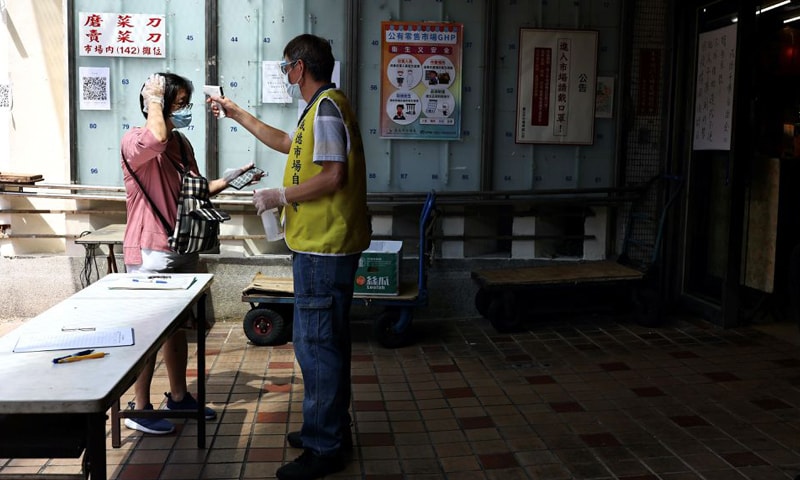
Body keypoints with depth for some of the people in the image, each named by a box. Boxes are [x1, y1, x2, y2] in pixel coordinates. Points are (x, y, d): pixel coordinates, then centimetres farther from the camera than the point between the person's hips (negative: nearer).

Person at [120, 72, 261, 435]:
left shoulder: (181, 143, 11)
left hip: (182, 247, 8)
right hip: (150, 250, -8)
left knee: (177, 325, 17)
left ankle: (179, 396, 30)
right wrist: (153, 99, -23)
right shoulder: (135, 140, -15)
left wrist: (231, 178, 5)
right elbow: (158, 136, -39)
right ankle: (139, 408, 13)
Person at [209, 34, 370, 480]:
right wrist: (238, 114, 33)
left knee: (316, 343, -5)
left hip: (323, 247, -11)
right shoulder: (323, 106, 18)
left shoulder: (326, 107, -14)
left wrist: (279, 196, -12)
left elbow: (333, 176, -23)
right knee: (326, 341, 18)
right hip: (325, 244, 11)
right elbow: (287, 143, 32)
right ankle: (331, 429, 31)